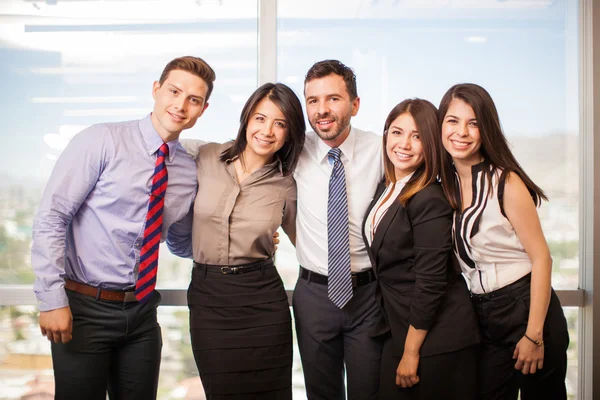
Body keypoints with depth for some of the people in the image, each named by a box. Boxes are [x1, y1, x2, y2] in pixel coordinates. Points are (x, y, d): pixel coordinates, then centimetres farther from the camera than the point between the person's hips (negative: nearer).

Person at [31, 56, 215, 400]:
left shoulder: (190, 170, 5)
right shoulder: (102, 141, -10)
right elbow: (50, 218, -13)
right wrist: (52, 300, -17)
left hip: (142, 312, 5)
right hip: (84, 308, -5)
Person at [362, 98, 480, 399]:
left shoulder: (430, 200, -18)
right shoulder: (385, 188, 6)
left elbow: (431, 282, -20)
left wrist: (411, 353, -16)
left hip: (435, 339, -7)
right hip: (398, 331, 7)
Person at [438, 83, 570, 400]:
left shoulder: (505, 182, -13)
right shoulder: (446, 185, 4)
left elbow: (541, 258, -14)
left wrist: (534, 335, -17)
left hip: (526, 308, -5)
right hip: (482, 317, 5)